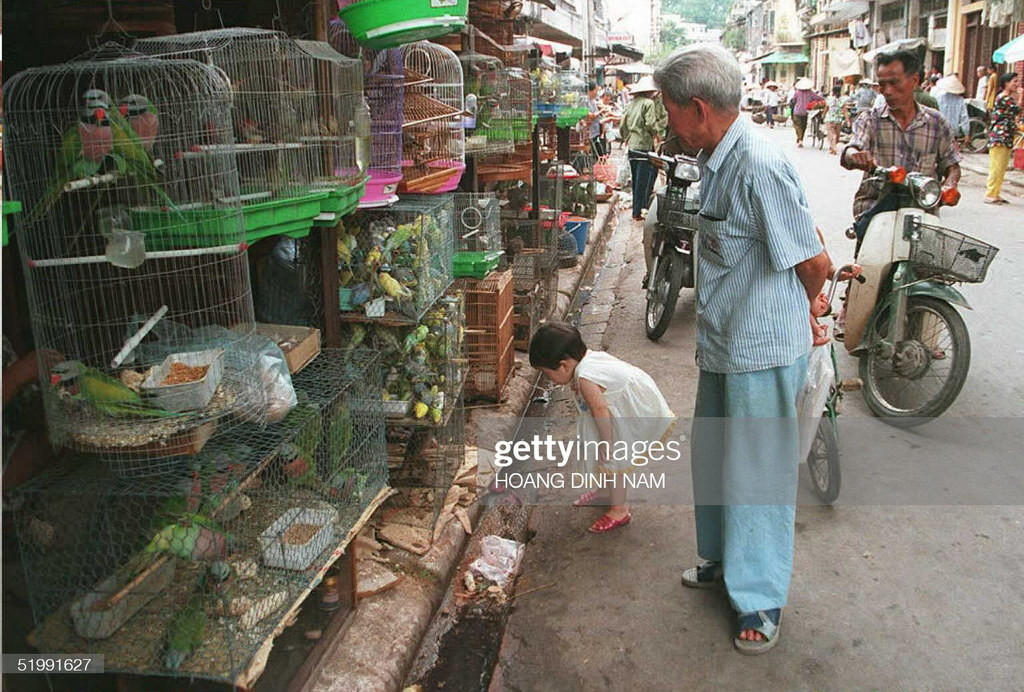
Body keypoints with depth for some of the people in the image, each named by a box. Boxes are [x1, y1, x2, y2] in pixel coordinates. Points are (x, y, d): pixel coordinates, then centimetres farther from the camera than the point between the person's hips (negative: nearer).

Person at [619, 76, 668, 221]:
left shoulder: (631, 103, 10)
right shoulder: (648, 103, -9)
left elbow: (623, 125, 10)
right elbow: (651, 124, -17)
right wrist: (657, 133, 1)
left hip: (632, 146, 7)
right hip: (644, 146, -7)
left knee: (636, 180, 14)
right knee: (642, 180, -3)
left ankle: (637, 209, 19)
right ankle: (638, 212, -2)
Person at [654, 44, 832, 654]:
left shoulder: (760, 168, -24)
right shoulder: (717, 162, 6)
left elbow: (816, 265, -19)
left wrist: (794, 313, 1)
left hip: (763, 355, -9)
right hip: (725, 348, 10)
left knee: (757, 475, 4)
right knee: (713, 459, 22)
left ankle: (763, 600, 23)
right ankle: (724, 559, 43)